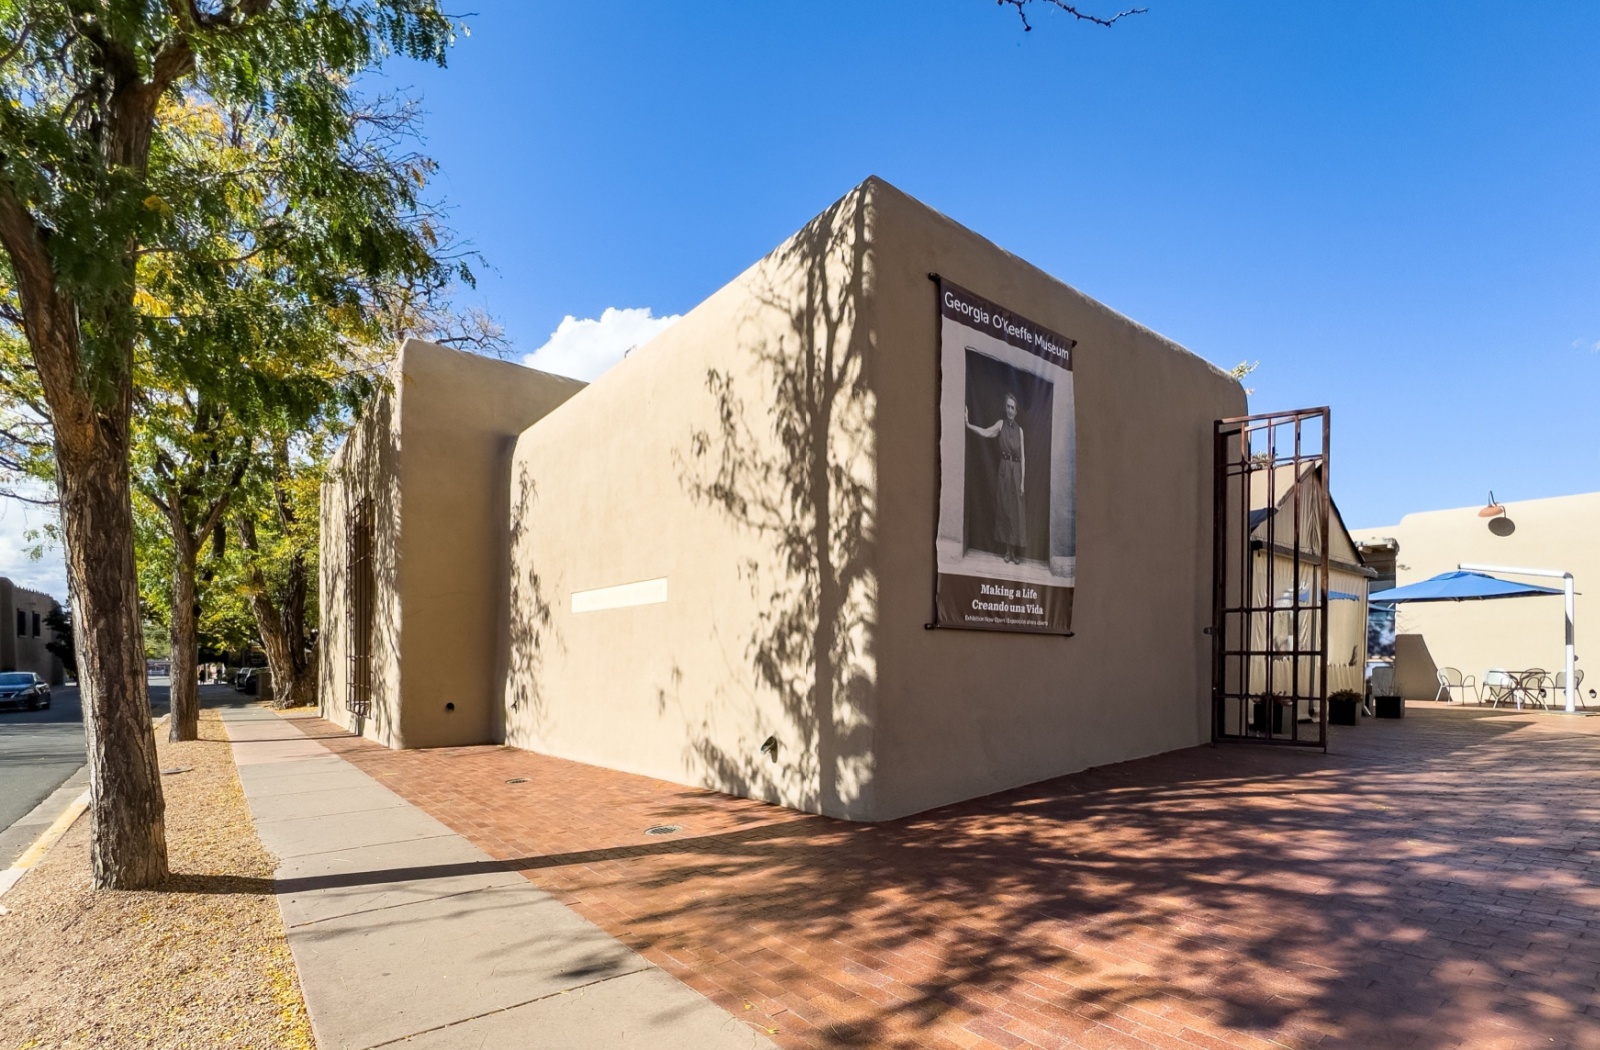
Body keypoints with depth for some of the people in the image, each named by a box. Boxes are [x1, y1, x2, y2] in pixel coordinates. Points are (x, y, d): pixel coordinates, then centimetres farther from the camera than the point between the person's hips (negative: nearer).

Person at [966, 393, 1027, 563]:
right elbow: (985, 432, -16)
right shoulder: (1001, 424, 3)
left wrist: (1022, 481, -2)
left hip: (1016, 471, 1)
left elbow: (1023, 457, 4)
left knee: (1016, 511, 2)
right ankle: (1007, 550, 11)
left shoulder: (1019, 430, 6)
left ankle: (1016, 551, 9)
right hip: (1004, 470, -1)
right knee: (1004, 508, 3)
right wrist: (968, 425, -32)